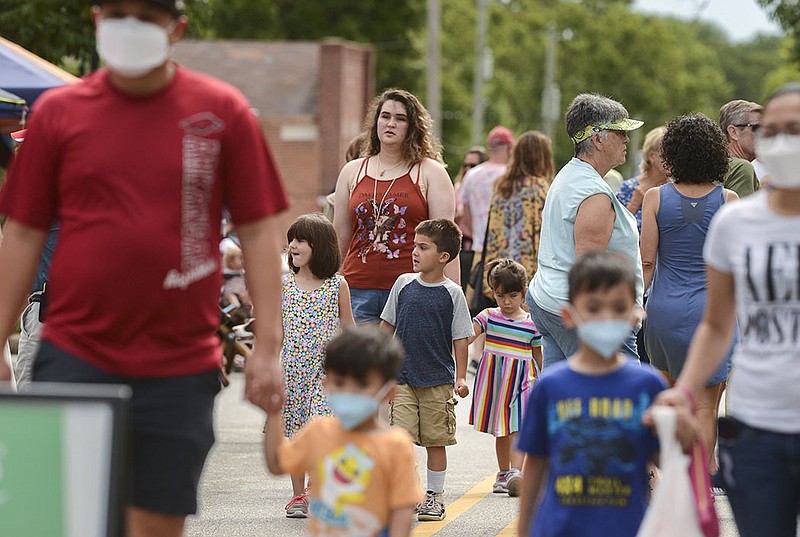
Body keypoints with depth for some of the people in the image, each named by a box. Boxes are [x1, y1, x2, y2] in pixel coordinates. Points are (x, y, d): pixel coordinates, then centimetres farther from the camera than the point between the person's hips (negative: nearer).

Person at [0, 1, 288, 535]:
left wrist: (268, 347, -4)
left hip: (180, 365, 0)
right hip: (73, 357, 1)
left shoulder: (223, 112, 2)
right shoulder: (58, 112, 4)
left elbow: (259, 232, 3)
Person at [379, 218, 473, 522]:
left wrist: (461, 377, -3)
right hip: (403, 377, 1)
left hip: (439, 381, -1)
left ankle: (434, 496, 17)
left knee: (436, 440, 6)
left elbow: (460, 338, 1)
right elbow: (387, 326, 11)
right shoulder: (404, 284, 3)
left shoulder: (452, 294, -3)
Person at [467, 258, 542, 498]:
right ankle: (503, 472, 22)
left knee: (517, 425, -14)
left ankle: (516, 472, -21)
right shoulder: (488, 317, 2)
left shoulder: (532, 324, 1)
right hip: (494, 379, 2)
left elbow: (538, 356, 10)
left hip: (521, 380, -2)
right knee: (500, 430, 12)